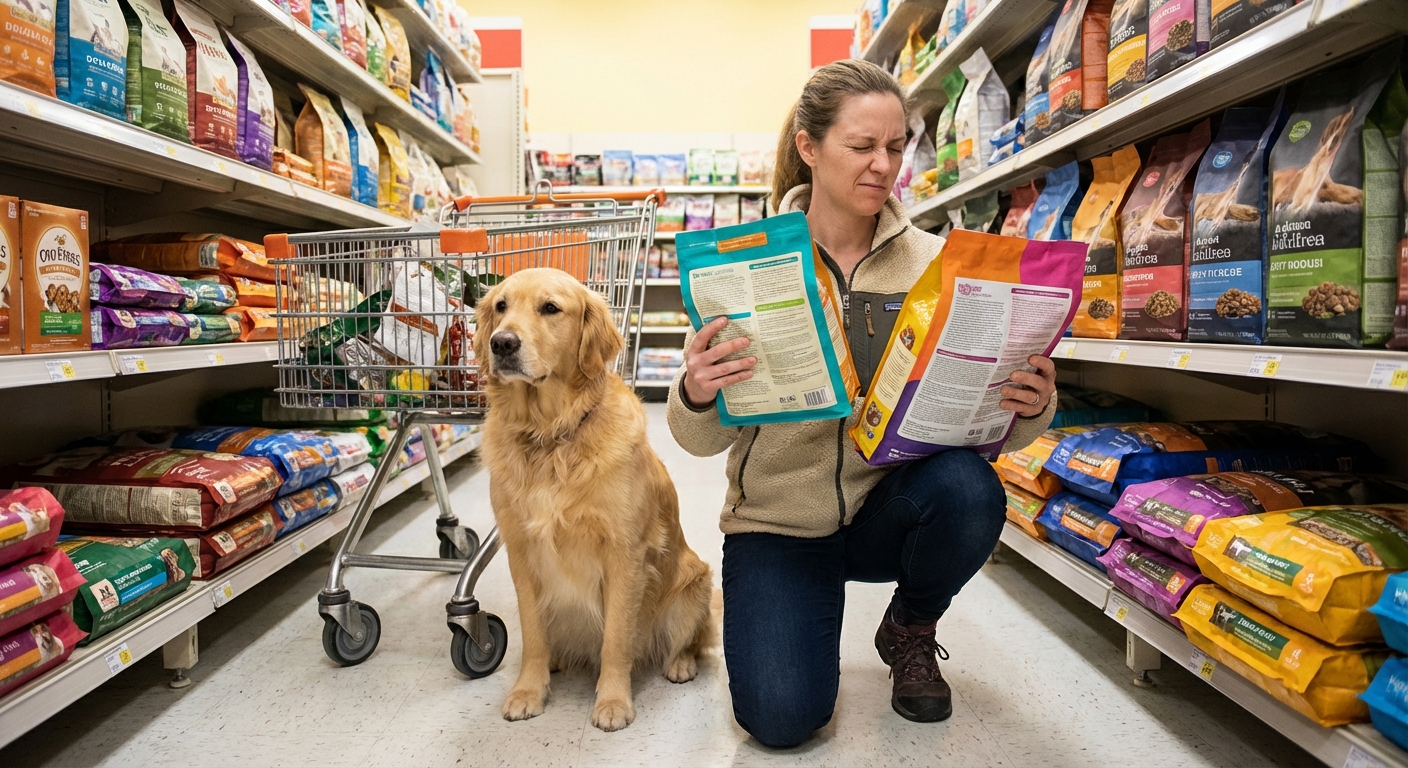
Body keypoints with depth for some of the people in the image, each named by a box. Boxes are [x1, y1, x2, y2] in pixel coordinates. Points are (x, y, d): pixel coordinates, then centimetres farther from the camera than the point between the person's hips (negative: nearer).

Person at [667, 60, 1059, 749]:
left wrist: (1027, 408, -26)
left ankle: (910, 630, 4)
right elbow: (705, 439, -9)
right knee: (782, 716, -18)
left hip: (890, 503, 2)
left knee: (969, 490, -30)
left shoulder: (931, 261, -4)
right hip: (778, 518, -2)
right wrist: (695, 396, -32)